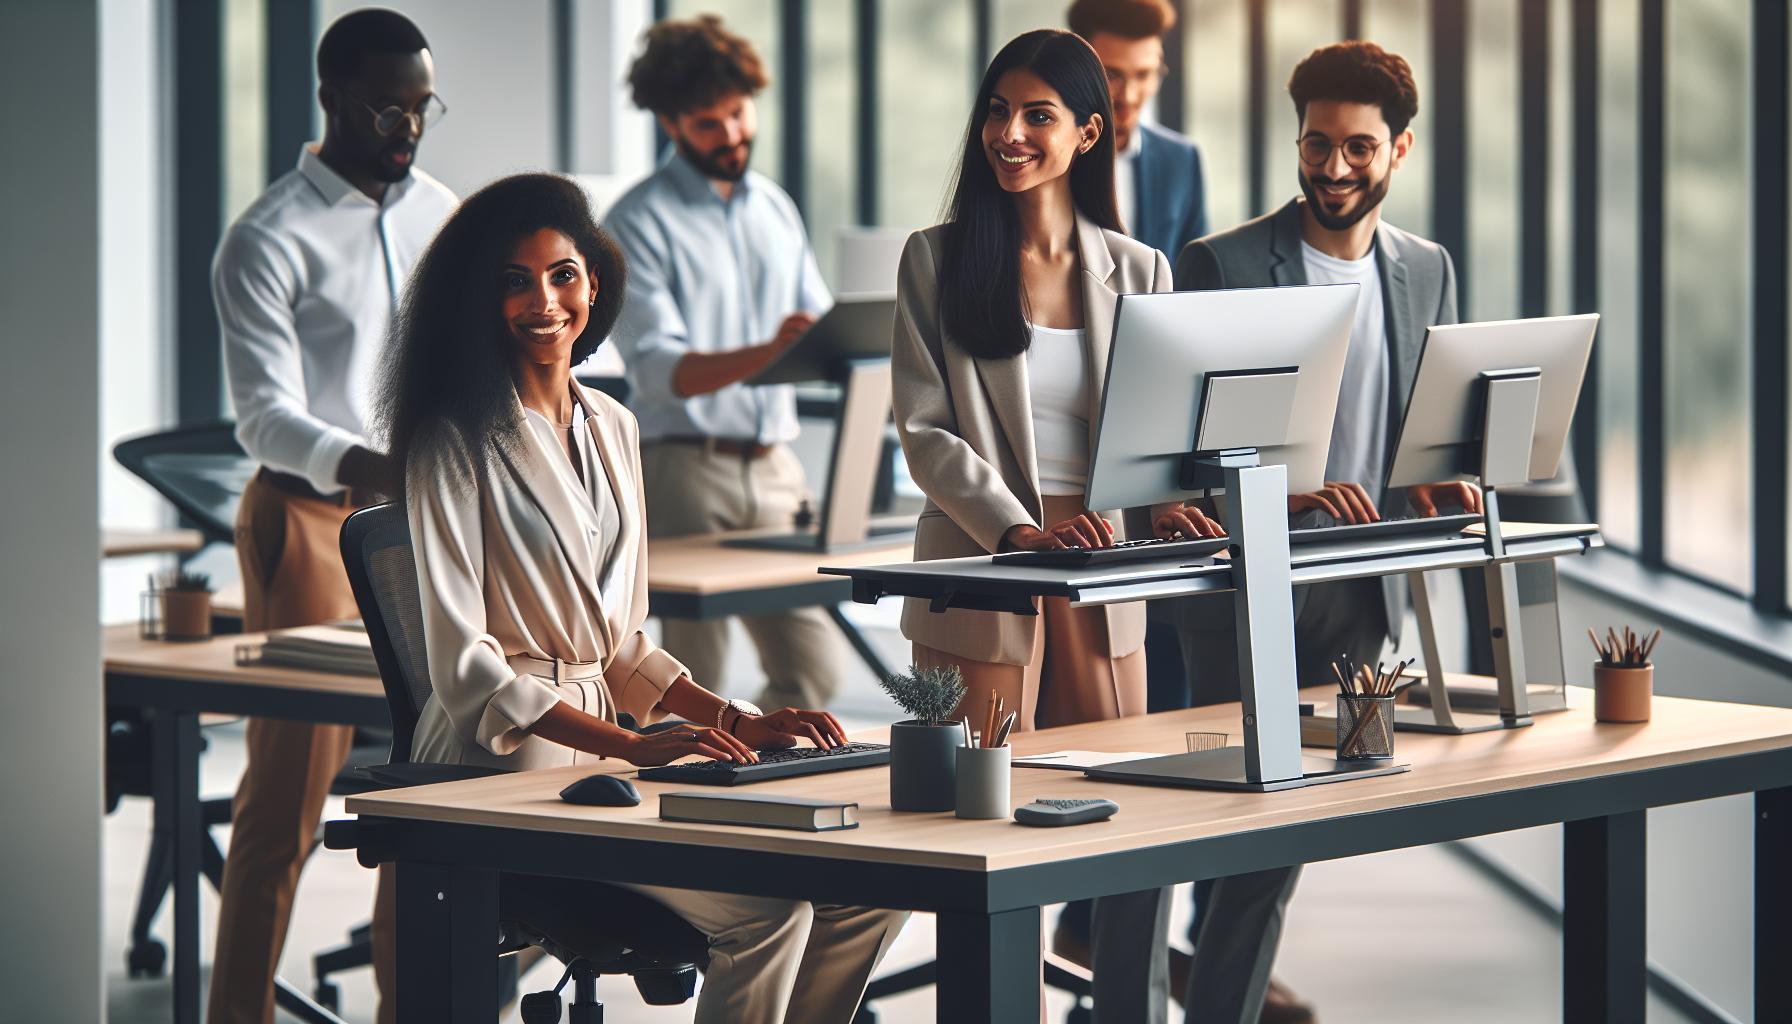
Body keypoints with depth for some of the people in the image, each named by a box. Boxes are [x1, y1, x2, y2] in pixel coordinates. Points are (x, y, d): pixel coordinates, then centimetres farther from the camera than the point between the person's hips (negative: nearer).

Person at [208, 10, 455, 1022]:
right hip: (310, 519, -6)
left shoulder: (442, 216, 11)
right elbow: (267, 415, -16)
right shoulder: (268, 241, -8)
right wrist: (360, 464, -34)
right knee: (295, 776, -6)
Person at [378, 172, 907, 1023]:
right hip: (505, 767, -7)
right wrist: (632, 747, -22)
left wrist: (739, 723, 3)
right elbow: (464, 666, -13)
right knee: (766, 909, -26)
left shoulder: (612, 431, 16)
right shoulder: (456, 440, -7)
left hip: (605, 751, 7)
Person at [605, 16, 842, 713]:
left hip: (774, 465, 6)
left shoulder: (775, 209, 17)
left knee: (813, 667, 0)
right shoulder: (638, 223, -4)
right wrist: (766, 353, -33)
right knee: (694, 681, -6)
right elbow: (660, 368, -15)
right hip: (687, 469, -6)